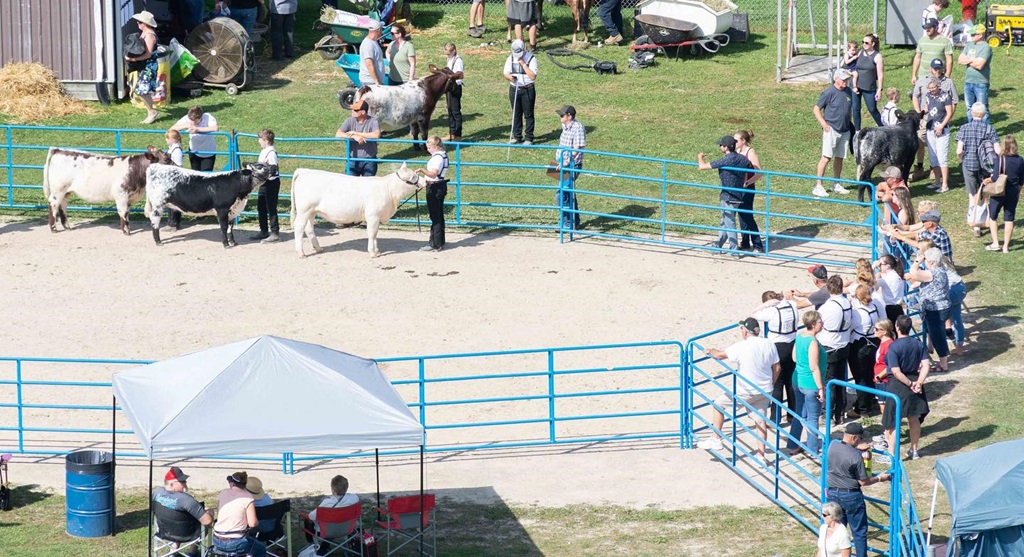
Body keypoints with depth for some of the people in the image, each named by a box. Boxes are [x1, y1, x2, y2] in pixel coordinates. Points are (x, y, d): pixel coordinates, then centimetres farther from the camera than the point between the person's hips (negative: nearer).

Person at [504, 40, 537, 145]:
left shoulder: (531, 58, -9)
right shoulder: (510, 59, 5)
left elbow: (533, 76, -15)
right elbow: (505, 73, 8)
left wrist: (523, 64, -19)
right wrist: (509, 77, -16)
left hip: (527, 90, -4)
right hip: (514, 89, 4)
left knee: (528, 115, 1)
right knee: (516, 114, 11)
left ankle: (529, 138, 7)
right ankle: (517, 136, 21)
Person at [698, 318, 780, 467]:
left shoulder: (742, 347, -19)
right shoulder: (769, 345, -1)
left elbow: (720, 355, -13)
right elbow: (776, 368, 7)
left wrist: (710, 351, 9)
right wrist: (770, 385, 21)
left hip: (745, 391, -5)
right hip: (764, 391, 6)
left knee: (718, 404, 13)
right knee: (760, 421, 13)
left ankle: (715, 439, 17)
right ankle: (761, 456, 13)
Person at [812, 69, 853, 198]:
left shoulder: (848, 92, 9)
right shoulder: (829, 92, -10)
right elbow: (816, 109, -7)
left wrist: (849, 124, 18)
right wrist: (824, 124, -15)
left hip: (844, 130, 7)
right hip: (831, 129, -7)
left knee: (839, 157, 13)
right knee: (826, 157, -10)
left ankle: (836, 185, 23)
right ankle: (818, 186, -10)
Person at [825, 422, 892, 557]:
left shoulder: (832, 446, -6)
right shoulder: (856, 456, -21)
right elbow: (863, 482, -13)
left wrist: (857, 447, 8)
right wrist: (879, 478, 3)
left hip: (833, 494, 6)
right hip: (851, 496, -6)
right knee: (859, 532, 7)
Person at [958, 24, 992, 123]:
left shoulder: (985, 47, -13)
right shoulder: (969, 45, 11)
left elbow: (979, 65, -22)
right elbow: (960, 60, 4)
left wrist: (968, 60, -5)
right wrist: (972, 61, -13)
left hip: (981, 83, -8)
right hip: (968, 82, 8)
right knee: (970, 108, 15)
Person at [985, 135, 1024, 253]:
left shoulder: (1000, 160, -17)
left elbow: (996, 178, -21)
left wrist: (988, 180, -1)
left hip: (999, 193, -4)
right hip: (1013, 193, 4)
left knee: (992, 217, 14)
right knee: (1009, 219, 9)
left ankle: (995, 243, 8)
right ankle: (1006, 246, 11)